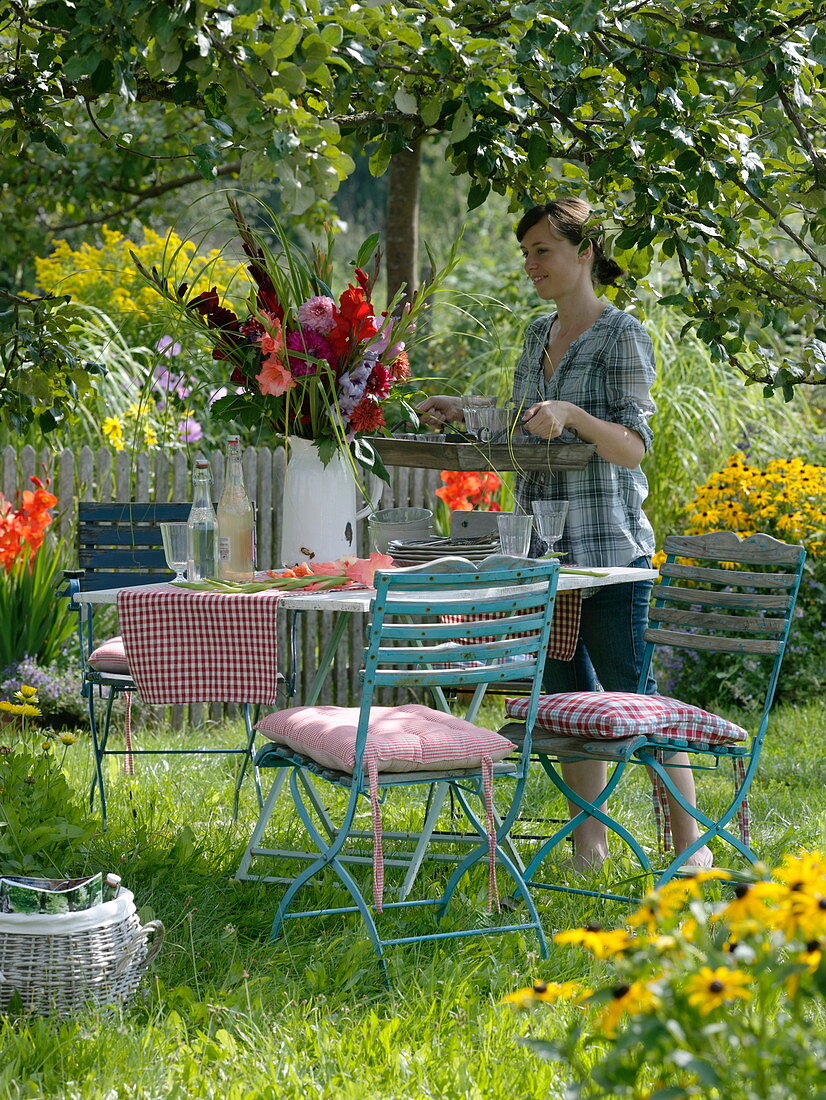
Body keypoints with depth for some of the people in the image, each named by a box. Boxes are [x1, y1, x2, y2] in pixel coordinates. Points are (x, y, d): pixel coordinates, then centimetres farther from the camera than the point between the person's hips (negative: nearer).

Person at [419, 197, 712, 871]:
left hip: (609, 545, -7)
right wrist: (465, 412, 9)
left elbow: (634, 448, -15)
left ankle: (690, 843, 5)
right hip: (541, 548, 7)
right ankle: (589, 846, 17)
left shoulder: (623, 335, -8)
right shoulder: (540, 334, 14)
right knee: (568, 700, 10)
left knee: (631, 694, -4)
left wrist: (571, 414, -31)